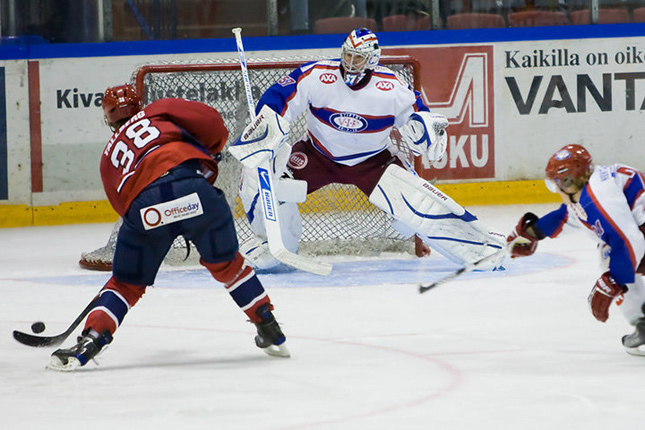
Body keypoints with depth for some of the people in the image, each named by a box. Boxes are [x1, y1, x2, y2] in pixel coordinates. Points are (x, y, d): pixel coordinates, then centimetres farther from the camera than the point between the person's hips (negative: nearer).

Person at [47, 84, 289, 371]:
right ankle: (272, 335, 25)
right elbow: (211, 122, 12)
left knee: (127, 284, 18)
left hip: (142, 204, 1)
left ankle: (88, 342, 3)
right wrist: (207, 156, 30)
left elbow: (123, 206, 29)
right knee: (226, 264, 20)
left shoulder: (110, 156, 33)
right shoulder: (160, 110, 26)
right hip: (192, 186, -1)